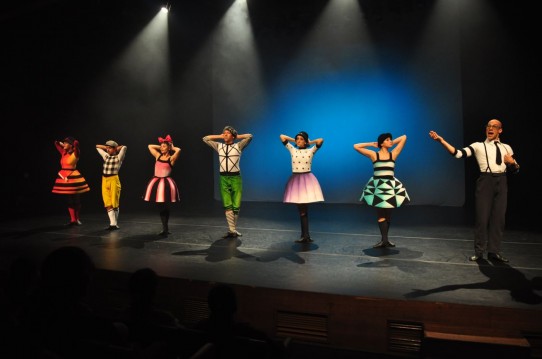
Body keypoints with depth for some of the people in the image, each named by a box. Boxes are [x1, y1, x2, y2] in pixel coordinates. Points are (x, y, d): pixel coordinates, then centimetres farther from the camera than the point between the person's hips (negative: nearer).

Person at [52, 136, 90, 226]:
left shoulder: (75, 153, -8)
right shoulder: (64, 153, 10)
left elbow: (76, 143, -25)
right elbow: (56, 143, 22)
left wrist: (73, 145, -6)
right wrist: (62, 144, 15)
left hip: (73, 178, -7)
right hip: (64, 177, 7)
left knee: (76, 199, 2)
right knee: (69, 200, 8)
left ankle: (77, 219, 12)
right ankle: (72, 219, 13)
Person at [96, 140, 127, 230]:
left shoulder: (118, 157, -2)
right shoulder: (106, 156, 14)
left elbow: (124, 147, -17)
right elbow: (97, 147, 26)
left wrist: (115, 149, -1)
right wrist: (106, 147, 16)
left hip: (114, 180, -5)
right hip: (105, 180, 6)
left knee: (114, 203, 1)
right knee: (108, 204, -1)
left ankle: (115, 224, 11)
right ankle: (112, 224, 0)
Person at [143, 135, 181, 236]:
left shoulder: (171, 159, -4)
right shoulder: (158, 156, 12)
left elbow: (178, 150, -22)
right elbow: (150, 146, 23)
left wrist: (172, 148, -3)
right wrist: (160, 147, 16)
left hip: (166, 183, -5)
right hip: (156, 182, 5)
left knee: (165, 207, 0)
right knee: (161, 207, 6)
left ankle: (165, 229, 6)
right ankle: (165, 228, 12)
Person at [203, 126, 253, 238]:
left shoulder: (238, 146, 4)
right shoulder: (219, 146, 13)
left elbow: (249, 136, -6)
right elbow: (205, 139, 18)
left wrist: (237, 136, 6)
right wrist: (219, 136, 14)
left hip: (235, 178, -2)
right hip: (223, 178, 3)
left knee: (236, 206, 0)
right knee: (227, 206, -3)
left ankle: (232, 229, 15)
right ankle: (232, 230, -1)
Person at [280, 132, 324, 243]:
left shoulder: (311, 151, 3)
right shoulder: (292, 150, 10)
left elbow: (321, 140, -9)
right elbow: (282, 137, 12)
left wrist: (310, 142, 5)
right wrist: (294, 140, 15)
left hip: (307, 180, -3)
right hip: (295, 180, 3)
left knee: (304, 210, -6)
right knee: (301, 210, 3)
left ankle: (305, 235, -1)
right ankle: (305, 235, 9)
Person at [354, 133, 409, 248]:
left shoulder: (393, 154, 6)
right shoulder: (374, 155, 0)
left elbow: (404, 137, 9)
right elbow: (356, 146, -1)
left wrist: (393, 143, 12)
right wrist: (372, 144, 5)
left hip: (390, 186, 3)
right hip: (378, 186, -3)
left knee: (388, 214, 7)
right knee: (381, 214, -4)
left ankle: (384, 239, 14)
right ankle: (384, 239, -5)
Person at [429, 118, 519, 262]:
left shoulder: (506, 148, 14)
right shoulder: (478, 146, 3)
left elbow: (515, 169, 20)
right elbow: (458, 154, -13)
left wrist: (512, 162, -4)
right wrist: (441, 140, -24)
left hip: (501, 182, 3)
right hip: (485, 182, -3)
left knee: (498, 218, 6)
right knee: (482, 217, 0)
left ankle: (494, 252, 17)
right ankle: (479, 251, 11)